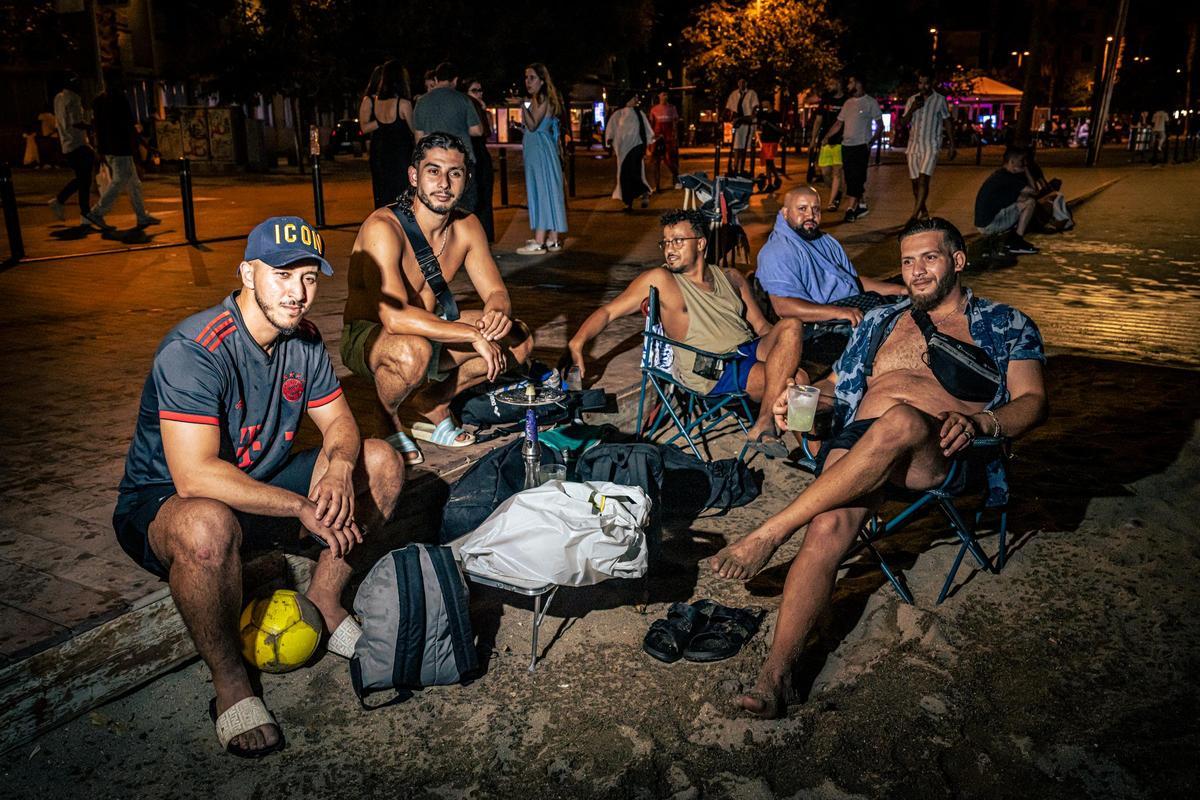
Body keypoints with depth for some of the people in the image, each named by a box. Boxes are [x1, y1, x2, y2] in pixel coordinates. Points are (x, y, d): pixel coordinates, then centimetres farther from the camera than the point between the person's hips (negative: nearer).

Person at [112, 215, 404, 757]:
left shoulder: (302, 339, -3)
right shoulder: (194, 351, -27)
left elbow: (339, 422, 1)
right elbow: (195, 477, -35)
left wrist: (337, 468, -23)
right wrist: (303, 508, -35)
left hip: (261, 483, 7)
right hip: (162, 505, -7)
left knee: (381, 463, -6)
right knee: (208, 523, -42)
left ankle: (323, 606, 3)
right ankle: (229, 682, -17)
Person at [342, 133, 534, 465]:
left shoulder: (467, 227, -4)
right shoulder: (383, 227, -26)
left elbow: (496, 292, 1)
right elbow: (395, 317, -36)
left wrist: (497, 312, -25)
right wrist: (474, 334, -35)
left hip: (433, 332, 7)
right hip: (368, 338, -7)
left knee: (518, 339, -4)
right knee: (413, 351, -41)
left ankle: (431, 402, 7)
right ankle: (387, 419, -6)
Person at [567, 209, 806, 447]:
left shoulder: (731, 278, 15)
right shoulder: (659, 280, 1)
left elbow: (762, 327, 18)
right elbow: (608, 311, -1)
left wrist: (789, 353, 0)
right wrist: (576, 343, -17)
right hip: (715, 373, -6)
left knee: (791, 325, -26)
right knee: (796, 379, -26)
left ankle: (764, 424, -24)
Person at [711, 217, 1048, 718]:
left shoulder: (1006, 326, 21)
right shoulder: (880, 322, 30)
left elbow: (1032, 404, 8)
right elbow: (837, 385, 28)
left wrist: (979, 421, -15)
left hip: (940, 453, -3)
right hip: (858, 440, 3)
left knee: (899, 421, -40)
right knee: (829, 525, -30)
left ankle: (769, 534, -31)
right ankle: (775, 673, -34)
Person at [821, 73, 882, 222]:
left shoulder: (870, 102, -4)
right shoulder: (848, 103, 14)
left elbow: (880, 125, -3)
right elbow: (839, 123, 15)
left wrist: (872, 141, -15)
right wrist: (827, 137, 2)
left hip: (861, 146, -6)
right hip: (846, 145, 7)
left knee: (856, 178, -10)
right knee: (851, 178, 8)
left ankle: (851, 209, -11)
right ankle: (862, 205, 19)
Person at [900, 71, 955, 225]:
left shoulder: (940, 100, 1)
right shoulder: (912, 100, 9)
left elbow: (948, 122, 6)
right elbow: (904, 123, 7)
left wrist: (952, 145, 4)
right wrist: (912, 110, -12)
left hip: (931, 146, -4)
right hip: (913, 145, 4)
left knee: (923, 179, -17)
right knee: (915, 181, 8)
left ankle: (914, 214, -20)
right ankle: (923, 210, 27)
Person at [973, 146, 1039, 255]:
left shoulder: (999, 174, 16)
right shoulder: (1008, 178, -15)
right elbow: (1034, 192, -8)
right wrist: (1026, 171, 2)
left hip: (983, 223, 10)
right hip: (989, 225, -10)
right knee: (1030, 202, -9)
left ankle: (1009, 238, 11)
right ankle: (1017, 243, -6)